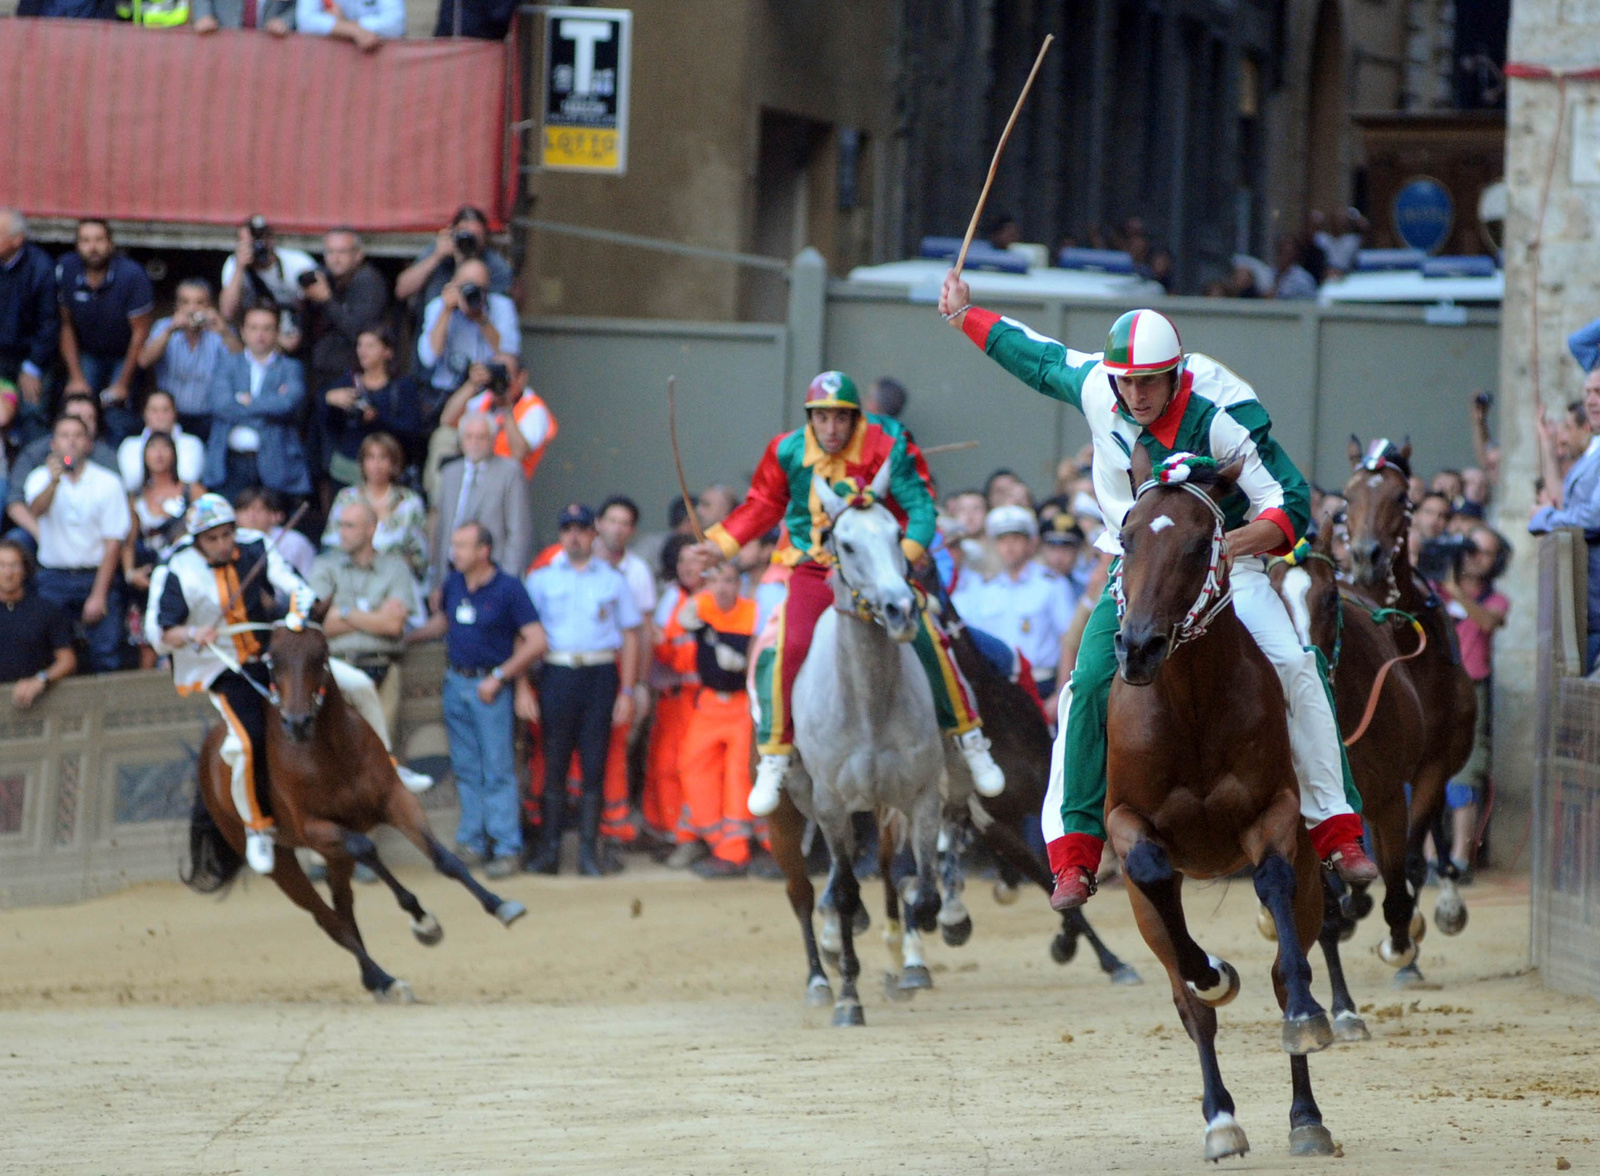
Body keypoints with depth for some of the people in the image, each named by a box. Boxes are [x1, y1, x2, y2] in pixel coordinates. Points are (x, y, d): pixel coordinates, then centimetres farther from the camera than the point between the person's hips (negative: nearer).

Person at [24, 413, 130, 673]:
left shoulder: (107, 483, -1)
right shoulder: (41, 479, 3)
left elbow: (112, 543, -3)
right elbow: (36, 510, -20)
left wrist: (99, 595, -9)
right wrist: (53, 482, -40)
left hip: (97, 574, -1)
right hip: (54, 579, 1)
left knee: (107, 656, -9)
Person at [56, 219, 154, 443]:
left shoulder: (131, 275, -25)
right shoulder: (66, 271, -16)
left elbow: (140, 332, -16)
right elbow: (66, 326, -4)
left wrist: (122, 384, -13)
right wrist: (76, 378, -6)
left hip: (125, 355, -3)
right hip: (87, 355, 3)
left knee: (118, 420, -18)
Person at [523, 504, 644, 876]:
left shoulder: (613, 580, 12)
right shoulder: (542, 579, 12)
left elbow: (630, 636, 12)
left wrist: (627, 692, 3)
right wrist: (522, 687, -4)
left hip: (601, 676, 0)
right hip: (557, 674, 0)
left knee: (595, 765, -2)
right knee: (554, 763, -1)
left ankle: (589, 850, 3)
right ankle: (549, 848, 4)